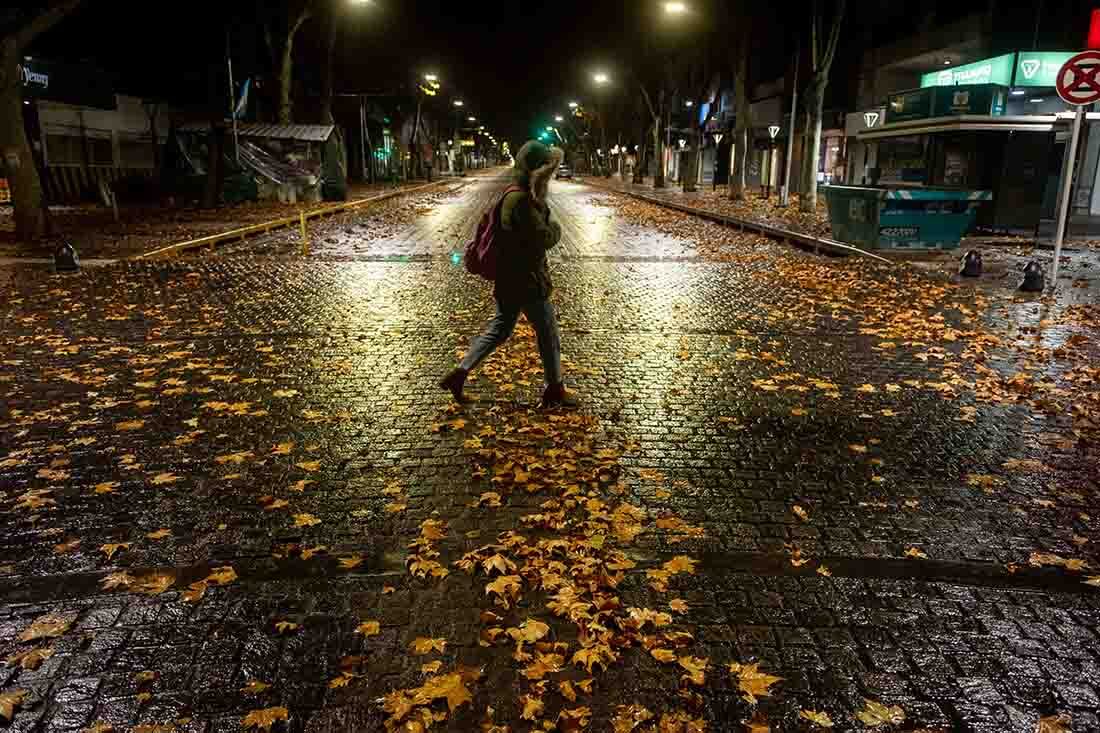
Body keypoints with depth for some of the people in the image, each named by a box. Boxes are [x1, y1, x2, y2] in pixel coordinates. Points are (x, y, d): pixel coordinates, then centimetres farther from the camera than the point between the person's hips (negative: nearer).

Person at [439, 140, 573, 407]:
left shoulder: (515, 195, 11)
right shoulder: (522, 201, -22)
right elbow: (544, 239, -24)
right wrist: (556, 228, -5)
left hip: (510, 280, 10)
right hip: (527, 282, -10)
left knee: (499, 328, 18)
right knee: (548, 334, 6)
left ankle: (458, 375, 15)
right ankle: (555, 389, 21)